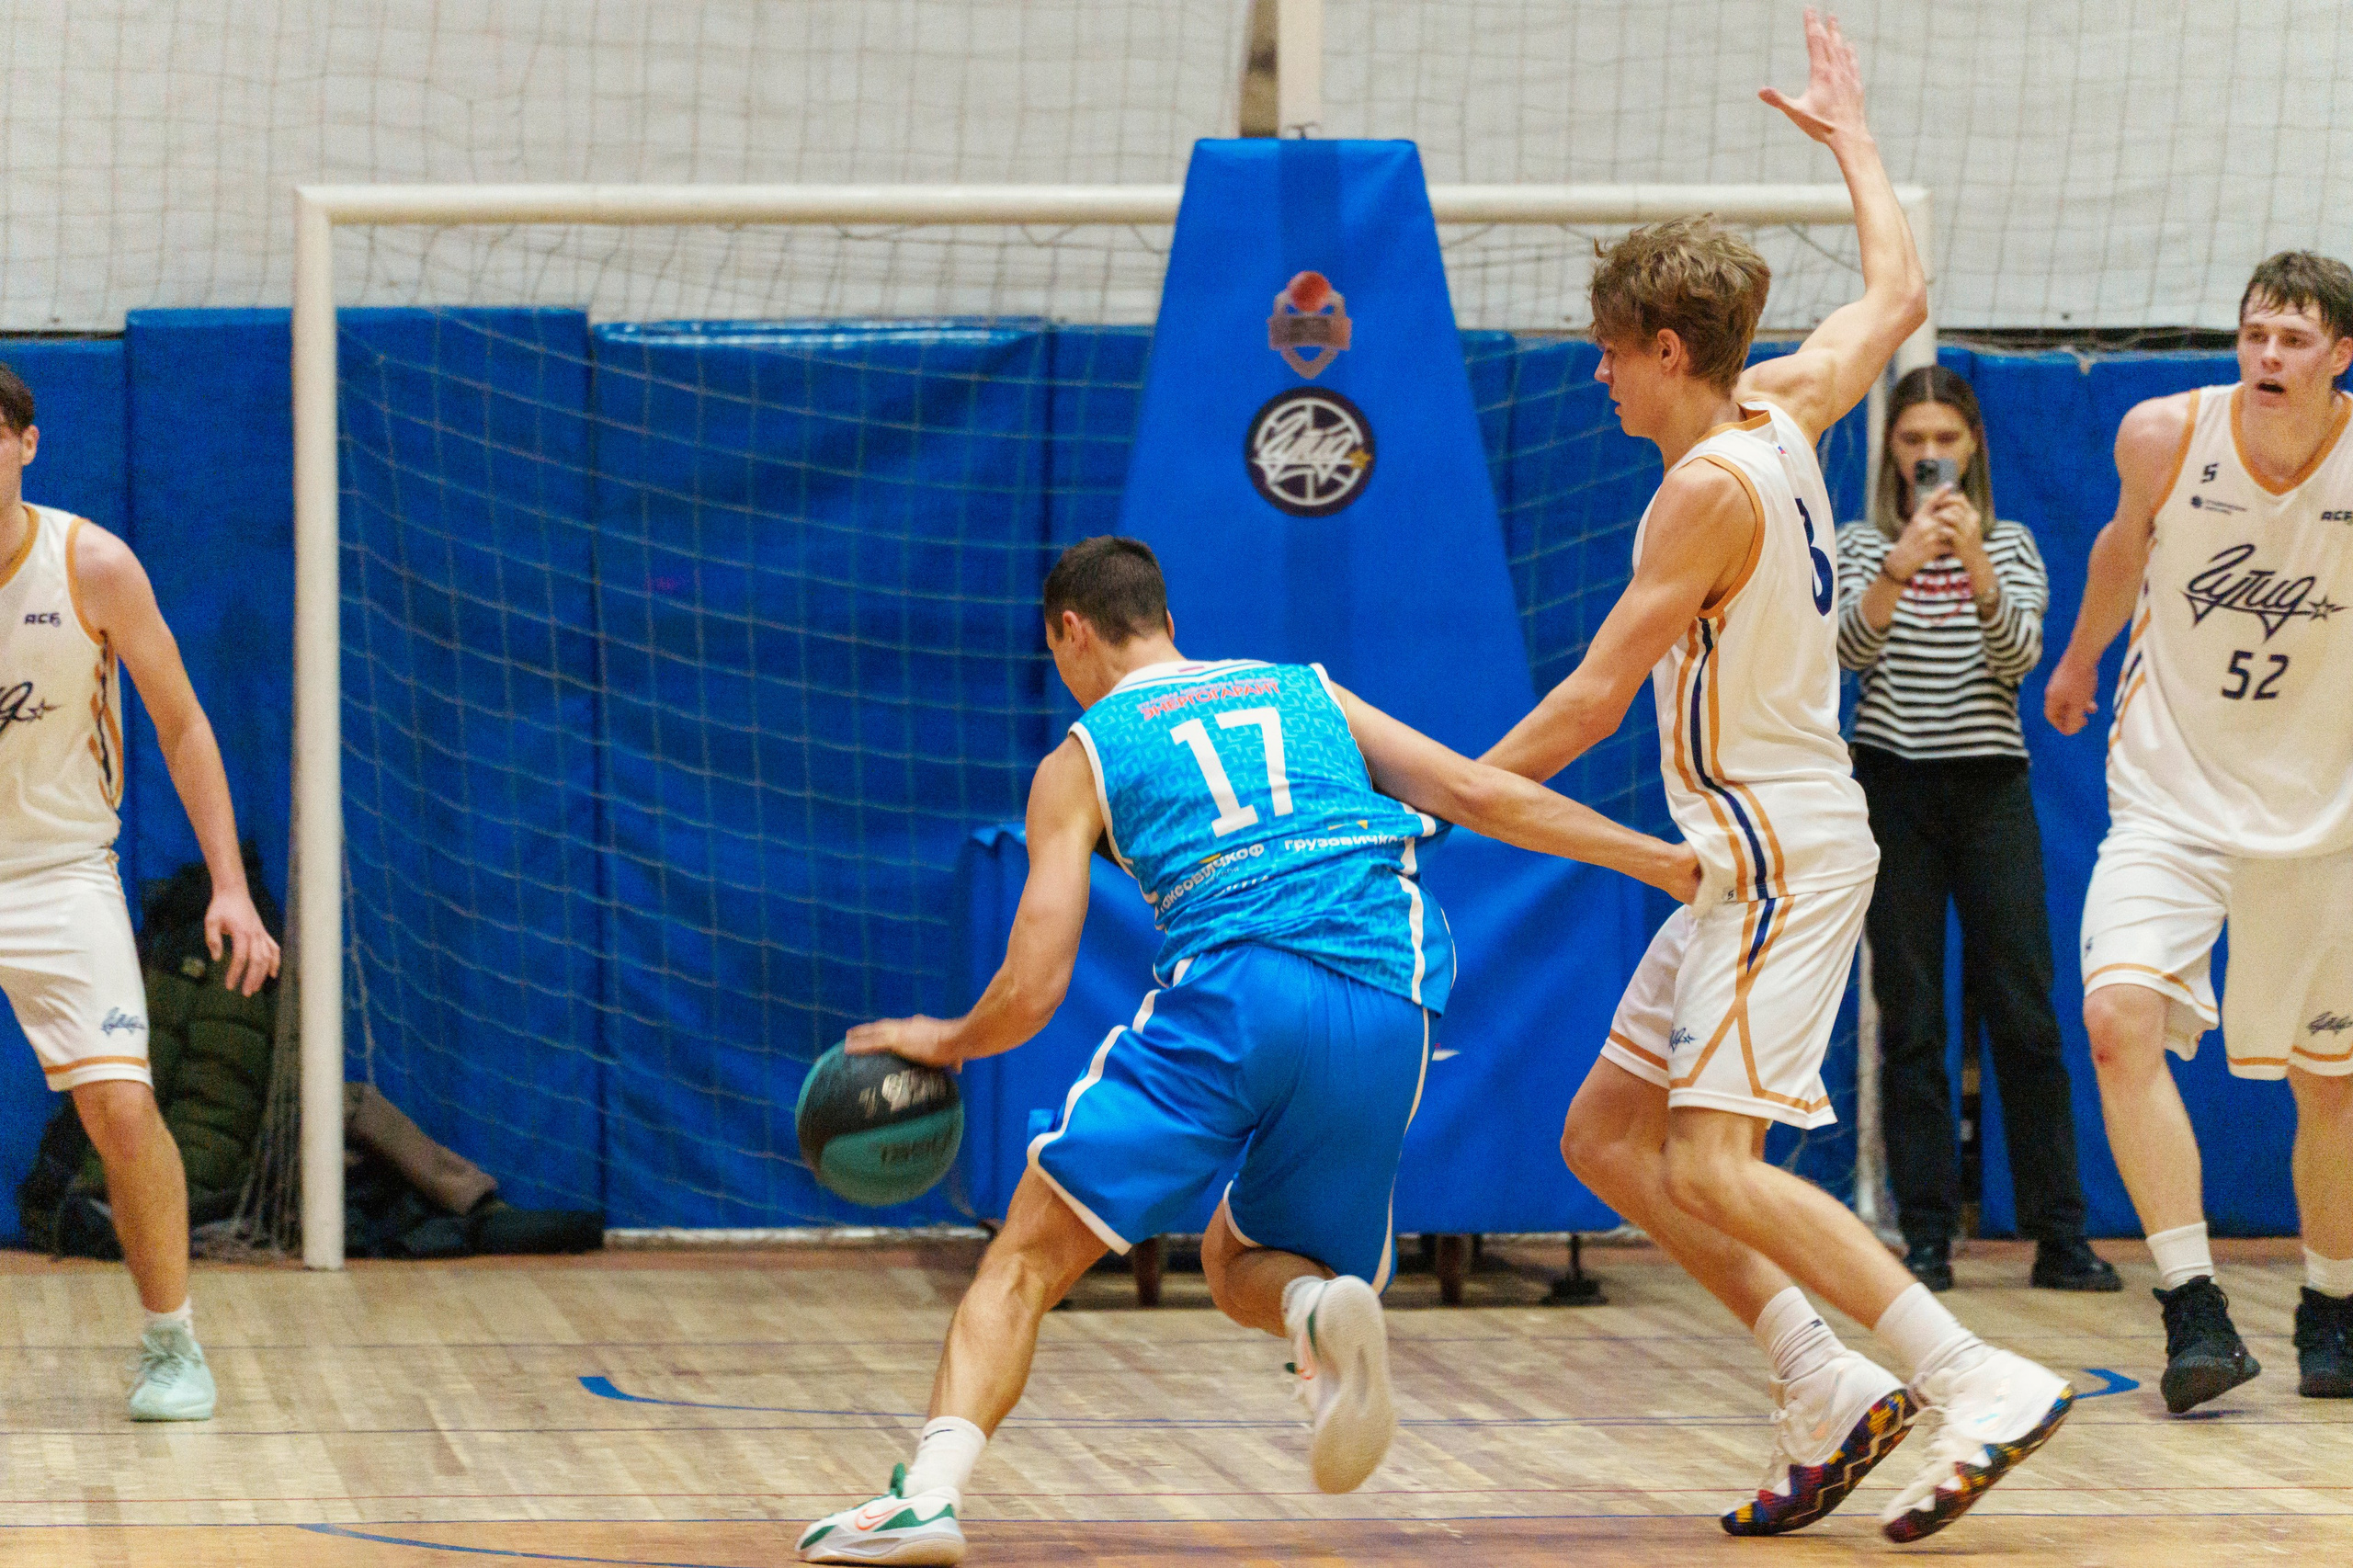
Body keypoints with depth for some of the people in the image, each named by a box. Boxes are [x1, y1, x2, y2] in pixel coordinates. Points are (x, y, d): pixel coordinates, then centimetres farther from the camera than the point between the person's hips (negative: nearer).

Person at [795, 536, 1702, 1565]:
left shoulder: (1081, 757, 17)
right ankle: (1328, 1309, -12)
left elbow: (1032, 991, 9)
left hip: (1234, 988, -4)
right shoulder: (1308, 693, 27)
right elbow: (1482, 796, 18)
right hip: (1389, 1013, 4)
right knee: (1238, 1266, 24)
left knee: (1029, 1253, 3)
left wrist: (945, 1041, 30)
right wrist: (1669, 863, 23)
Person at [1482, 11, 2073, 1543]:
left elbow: (1595, 697, -15)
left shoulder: (1714, 483, -16)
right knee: (1606, 1139, 8)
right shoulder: (1778, 410, 7)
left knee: (1711, 1166, -18)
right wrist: (1853, 141, 38)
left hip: (1782, 853, -10)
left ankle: (1985, 1383, -20)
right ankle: (1831, 1389, 3)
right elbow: (1897, 297, 26)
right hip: (1756, 852, 10)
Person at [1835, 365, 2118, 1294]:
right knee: (1910, 1021, -1)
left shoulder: (2011, 547, 8)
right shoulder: (1860, 546, 6)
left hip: (1991, 789, 0)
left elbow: (2020, 655, -8)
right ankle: (1926, 1236, 3)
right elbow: (1848, 645, -12)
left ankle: (2059, 1234, 1)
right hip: (1894, 790, 0)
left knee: (2025, 1014, -3)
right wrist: (1901, 564, -29)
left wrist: (1974, 561, -25)